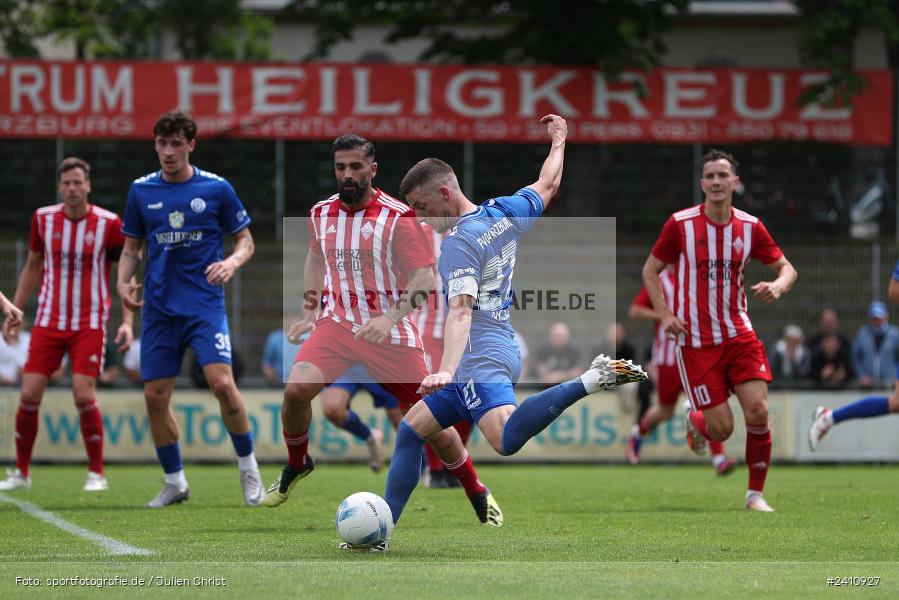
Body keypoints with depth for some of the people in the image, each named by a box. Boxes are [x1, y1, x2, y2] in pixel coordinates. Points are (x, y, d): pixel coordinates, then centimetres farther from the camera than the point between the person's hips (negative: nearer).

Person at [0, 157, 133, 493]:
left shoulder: (109, 224, -7)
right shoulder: (43, 219, 2)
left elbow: (125, 275, 0)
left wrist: (127, 322, -8)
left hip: (90, 324, -3)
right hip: (48, 321, 3)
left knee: (84, 395, -14)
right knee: (29, 395, -4)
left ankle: (96, 474, 1)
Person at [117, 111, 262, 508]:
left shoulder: (216, 189, -2)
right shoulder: (141, 191, 6)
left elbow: (245, 240, 6)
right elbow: (131, 247, 15)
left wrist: (231, 263, -16)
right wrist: (123, 281, -4)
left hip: (205, 304, -3)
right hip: (159, 308, 3)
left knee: (222, 383, -19)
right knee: (155, 396, 0)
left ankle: (248, 468, 1)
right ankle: (174, 482, 16)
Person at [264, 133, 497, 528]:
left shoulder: (399, 218, -13)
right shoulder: (321, 214, 3)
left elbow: (424, 278, -17)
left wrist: (390, 318, -31)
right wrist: (310, 311, 13)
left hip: (391, 333, -3)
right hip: (337, 325, 3)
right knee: (296, 389, -20)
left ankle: (478, 494, 21)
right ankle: (297, 465, 8)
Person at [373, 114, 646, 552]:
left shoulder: (459, 242, -13)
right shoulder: (507, 212, 11)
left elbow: (461, 310, -27)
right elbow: (547, 186, 30)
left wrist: (446, 369, -40)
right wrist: (558, 140, 48)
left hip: (479, 357, -11)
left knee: (508, 439, -36)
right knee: (410, 430, 17)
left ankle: (591, 381, -35)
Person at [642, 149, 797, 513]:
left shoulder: (750, 227, 1)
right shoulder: (680, 224, -6)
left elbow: (786, 268, 9)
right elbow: (650, 270, 4)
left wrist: (777, 286, -14)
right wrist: (664, 314, -9)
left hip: (738, 334, 2)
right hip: (696, 341, -2)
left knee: (758, 412, -14)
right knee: (722, 428, -7)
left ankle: (756, 493, 5)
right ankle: (694, 419, 31)